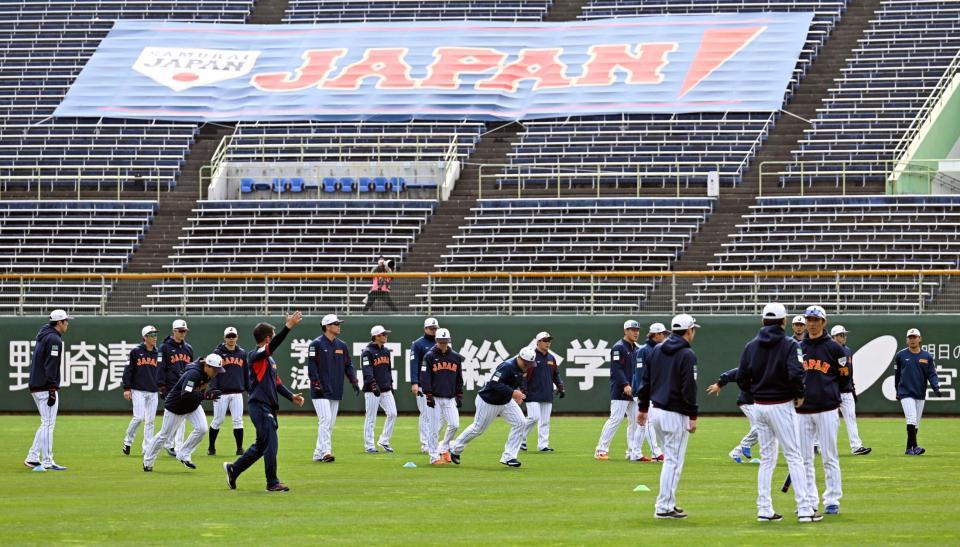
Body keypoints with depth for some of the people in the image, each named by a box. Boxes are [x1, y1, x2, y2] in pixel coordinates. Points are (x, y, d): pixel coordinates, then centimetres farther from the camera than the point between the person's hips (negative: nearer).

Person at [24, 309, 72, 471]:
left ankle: (32, 458, 13)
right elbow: (51, 366, -19)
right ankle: (47, 462, -6)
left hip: (35, 387, 9)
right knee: (48, 424, -6)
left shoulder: (42, 336, 17)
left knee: (46, 424, 15)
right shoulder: (54, 339, -12)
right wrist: (52, 390, -21)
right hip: (46, 388, -9)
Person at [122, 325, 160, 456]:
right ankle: (127, 442, 5)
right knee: (139, 418, -13)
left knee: (150, 420, 3)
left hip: (153, 391, 5)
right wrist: (127, 388, -7)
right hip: (138, 390, -5)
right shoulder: (136, 352, -3)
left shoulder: (157, 353, 10)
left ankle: (147, 448, 8)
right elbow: (128, 370, -3)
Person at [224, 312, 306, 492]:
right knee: (270, 443, -10)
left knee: (261, 445, 16)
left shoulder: (270, 358, 18)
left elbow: (276, 382, 21)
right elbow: (272, 346, -30)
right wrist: (288, 327, -39)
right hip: (259, 405, -10)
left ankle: (233, 469, 29)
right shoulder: (255, 355, -12)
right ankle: (272, 483, -5)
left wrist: (291, 396, 7)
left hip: (269, 406, 10)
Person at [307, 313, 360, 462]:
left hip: (335, 391, 7)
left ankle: (318, 454, 13)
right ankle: (326, 452, -21)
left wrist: (354, 382, 2)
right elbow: (311, 365, -10)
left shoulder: (342, 345, 13)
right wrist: (316, 384, -18)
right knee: (325, 419, -17)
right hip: (320, 391, -7)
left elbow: (348, 365, 15)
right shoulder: (317, 344, -6)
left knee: (331, 423, 7)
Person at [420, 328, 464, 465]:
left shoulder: (456, 357, 10)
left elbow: (459, 378, 15)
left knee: (454, 425, -5)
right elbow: (424, 377, -6)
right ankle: (434, 457, 3)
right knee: (434, 428, -4)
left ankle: (443, 448, 18)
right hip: (435, 398, -4)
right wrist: (428, 396, -13)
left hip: (450, 398, 4)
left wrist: (459, 396, 10)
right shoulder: (430, 356, -2)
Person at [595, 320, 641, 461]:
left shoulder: (636, 349, 18)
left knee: (635, 421, 7)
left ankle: (632, 452, 13)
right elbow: (617, 369, -17)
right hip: (620, 391, -9)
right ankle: (600, 450, -9)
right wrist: (625, 385, -27)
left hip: (633, 391, 9)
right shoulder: (619, 347, -9)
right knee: (615, 419, -12)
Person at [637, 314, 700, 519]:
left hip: (655, 410, 8)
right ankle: (664, 507, -3)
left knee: (671, 458, 19)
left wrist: (643, 407, 20)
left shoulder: (656, 350, 11)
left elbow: (645, 380, 14)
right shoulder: (687, 355, -11)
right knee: (674, 460, -3)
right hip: (675, 414, -8)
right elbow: (689, 388, -16)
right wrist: (693, 416, -13)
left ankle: (667, 502, 19)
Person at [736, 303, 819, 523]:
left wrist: (755, 393, 13)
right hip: (782, 405, -5)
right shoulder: (789, 344, -9)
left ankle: (764, 510, 11)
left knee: (766, 459, 13)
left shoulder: (751, 345, 5)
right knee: (794, 457, -2)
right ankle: (805, 509, -6)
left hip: (759, 406, 5)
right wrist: (799, 395, -7)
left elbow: (741, 377, 2)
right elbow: (795, 373, -22)